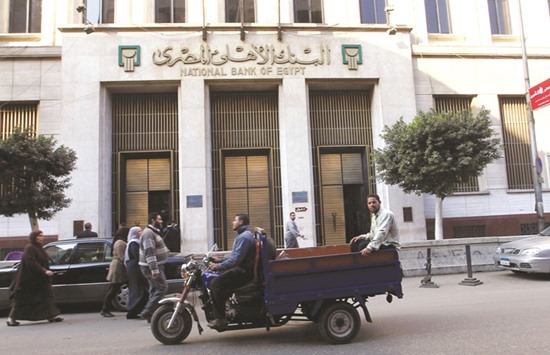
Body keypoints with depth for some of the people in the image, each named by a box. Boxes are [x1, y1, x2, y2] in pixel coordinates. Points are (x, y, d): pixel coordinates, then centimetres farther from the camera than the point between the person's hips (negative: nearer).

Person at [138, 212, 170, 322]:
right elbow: (149, 253, -25)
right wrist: (154, 270, -29)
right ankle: (147, 312, -12)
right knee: (162, 288, -13)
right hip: (152, 267, -11)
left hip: (155, 266, 11)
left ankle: (151, 315, 16)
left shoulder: (153, 232, 17)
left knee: (154, 290, 12)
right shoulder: (148, 233, -17)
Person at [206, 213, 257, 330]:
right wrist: (220, 261, 18)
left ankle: (220, 319, -14)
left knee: (215, 284, -18)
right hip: (243, 269, 11)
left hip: (244, 271, -11)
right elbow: (236, 256, 24)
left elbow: (236, 259, -24)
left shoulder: (244, 237, -16)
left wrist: (219, 266, -18)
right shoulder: (245, 235, 20)